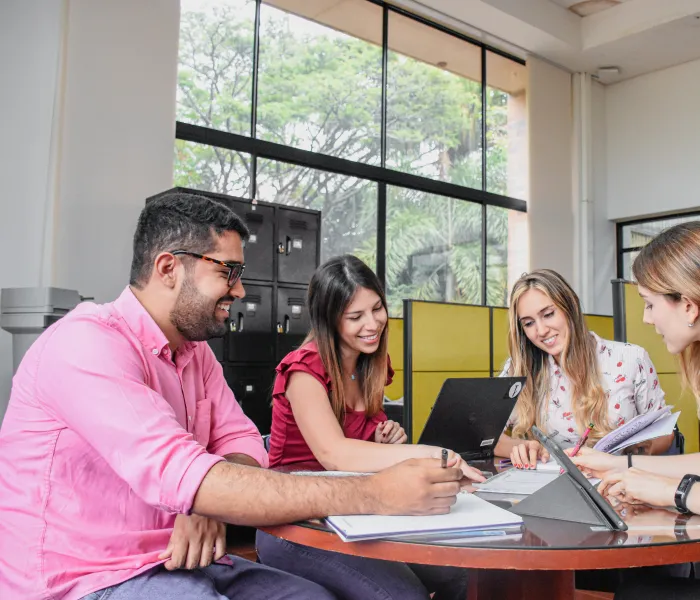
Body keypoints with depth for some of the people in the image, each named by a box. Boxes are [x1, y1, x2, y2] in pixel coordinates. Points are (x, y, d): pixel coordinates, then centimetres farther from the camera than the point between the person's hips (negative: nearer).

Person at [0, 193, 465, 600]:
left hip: (173, 558, 8)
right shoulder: (88, 345, -21)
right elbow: (176, 475, -32)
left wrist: (209, 504, -19)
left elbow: (242, 442, 5)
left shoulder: (195, 350, 8)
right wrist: (372, 495, -34)